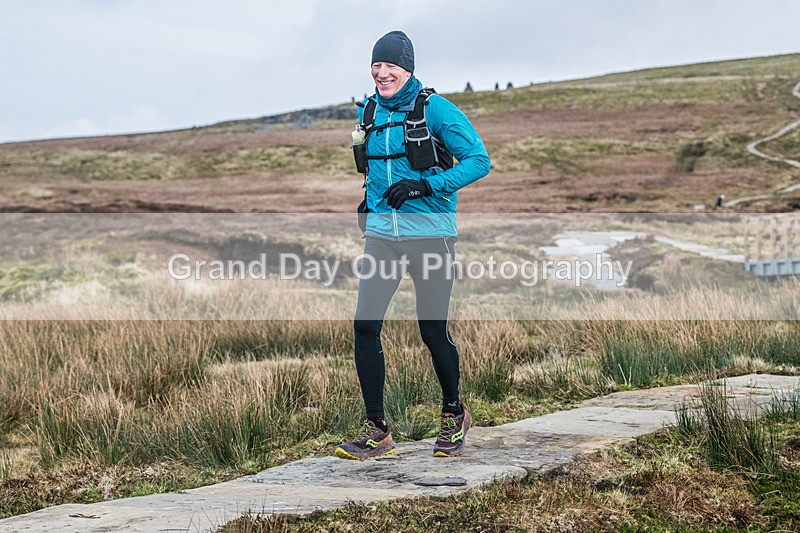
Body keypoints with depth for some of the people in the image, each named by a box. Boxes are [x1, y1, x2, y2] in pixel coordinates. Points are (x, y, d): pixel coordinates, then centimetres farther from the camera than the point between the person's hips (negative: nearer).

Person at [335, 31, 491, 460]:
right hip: (381, 233, 5)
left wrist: (425, 186, -18)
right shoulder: (368, 113, 11)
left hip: (430, 232, -5)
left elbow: (479, 160, -10)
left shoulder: (434, 109, -6)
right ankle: (377, 430, 0)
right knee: (365, 325, -8)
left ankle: (454, 415, 27)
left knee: (432, 330, 2)